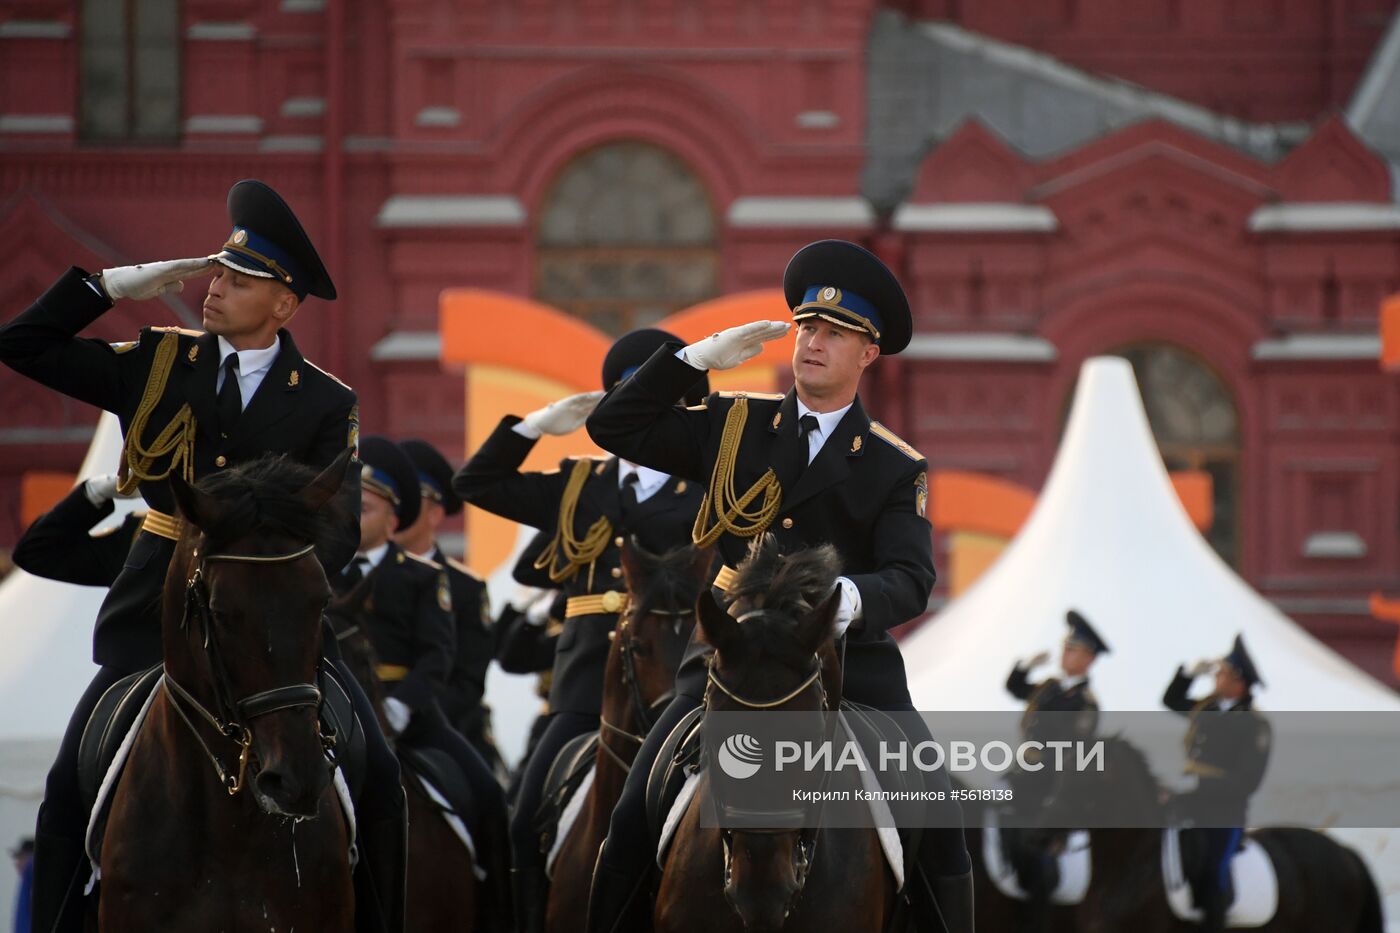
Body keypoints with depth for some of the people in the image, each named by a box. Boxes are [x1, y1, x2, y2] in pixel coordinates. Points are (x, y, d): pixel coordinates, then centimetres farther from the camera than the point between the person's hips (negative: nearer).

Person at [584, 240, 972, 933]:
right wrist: (699, 358, 1)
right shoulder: (735, 427, 11)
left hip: (849, 661, -1)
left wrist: (855, 598, -31)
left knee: (936, 823, -16)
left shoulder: (897, 468, 5)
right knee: (636, 815, -13)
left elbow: (911, 579, -8)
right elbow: (615, 428, 10)